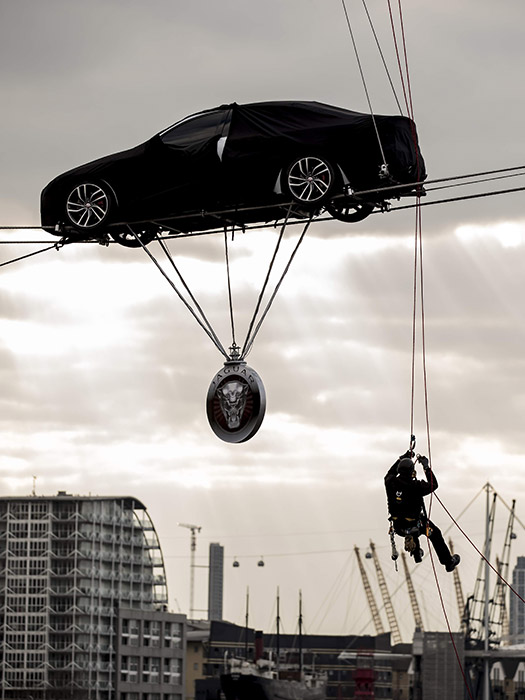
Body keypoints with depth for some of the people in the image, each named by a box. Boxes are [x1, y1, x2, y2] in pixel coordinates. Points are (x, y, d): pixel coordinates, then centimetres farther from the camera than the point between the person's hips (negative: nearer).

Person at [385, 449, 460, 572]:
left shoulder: (390, 482, -15)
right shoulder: (416, 486, -28)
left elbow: (390, 473, 12)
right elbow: (433, 485, -10)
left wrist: (402, 458, 19)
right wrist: (426, 467, -2)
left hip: (398, 527, 5)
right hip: (414, 526, -5)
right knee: (435, 534, 23)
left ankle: (417, 554, 59)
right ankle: (448, 562, 34)